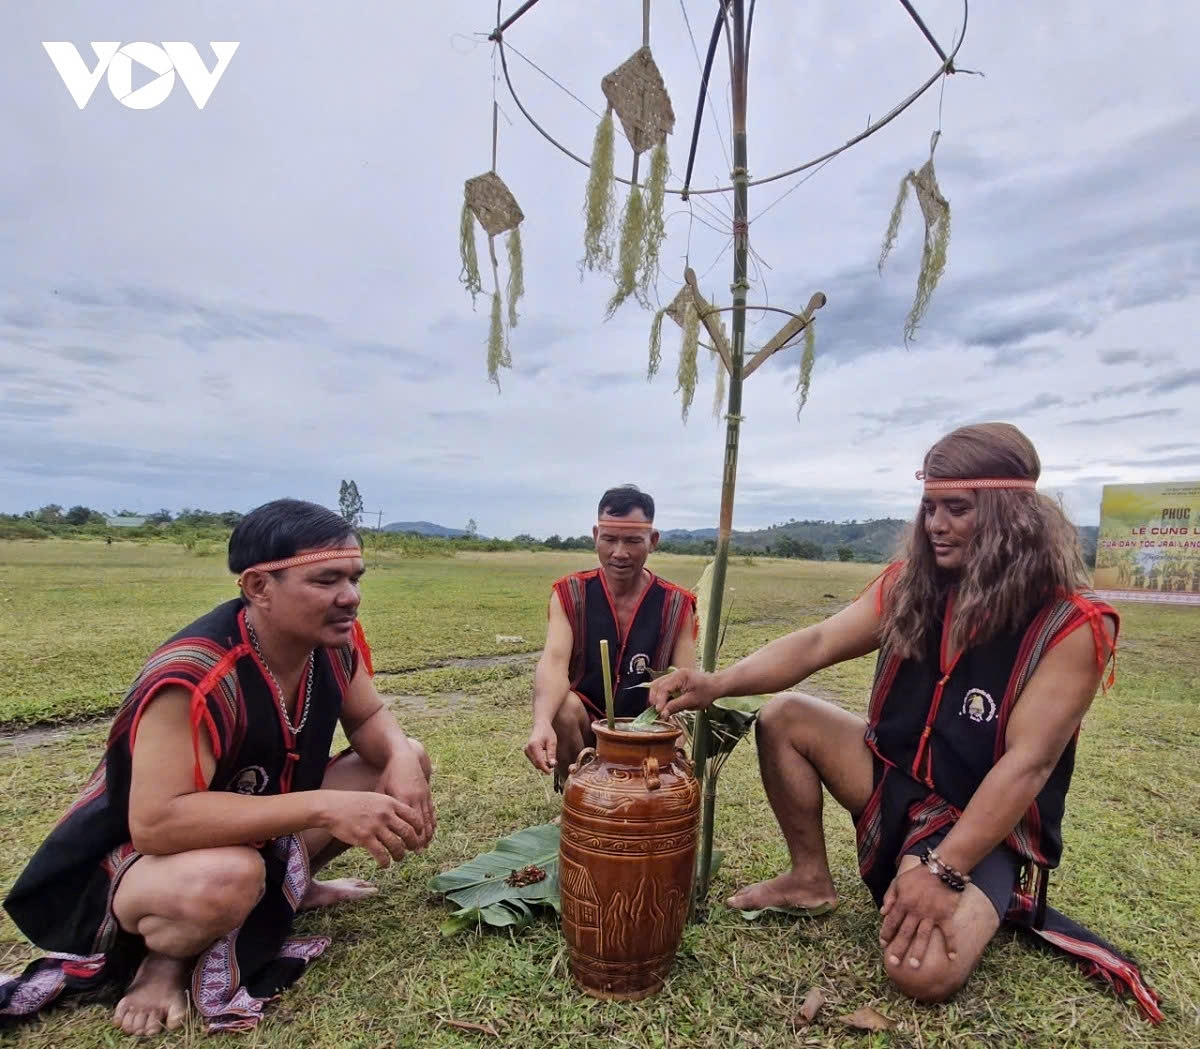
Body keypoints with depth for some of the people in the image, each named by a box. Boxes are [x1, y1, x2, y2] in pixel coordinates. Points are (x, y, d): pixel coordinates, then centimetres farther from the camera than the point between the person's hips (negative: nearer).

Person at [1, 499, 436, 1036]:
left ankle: (284, 882, 10)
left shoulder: (335, 641, -14)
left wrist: (401, 760, -24)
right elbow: (156, 823, -39)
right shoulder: (195, 679, -36)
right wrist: (324, 807, -42)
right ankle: (166, 959, -4)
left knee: (407, 760, -5)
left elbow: (370, 719, -1)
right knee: (226, 879, -41)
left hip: (257, 826, 7)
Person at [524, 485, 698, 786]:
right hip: (583, 727, -1)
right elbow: (554, 662, -26)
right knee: (564, 707, -32)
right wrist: (542, 723, -46)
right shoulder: (570, 594, -10)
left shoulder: (677, 605, -8)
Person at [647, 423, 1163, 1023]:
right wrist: (717, 683, -28)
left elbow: (1026, 763, -24)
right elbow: (815, 644, -12)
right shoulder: (909, 587, -6)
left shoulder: (1072, 627, -20)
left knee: (923, 972, -26)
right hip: (896, 781, 6)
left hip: (987, 829, -5)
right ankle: (811, 880, 9)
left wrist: (942, 871, -28)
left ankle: (992, 904, 9)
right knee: (783, 717, -6)